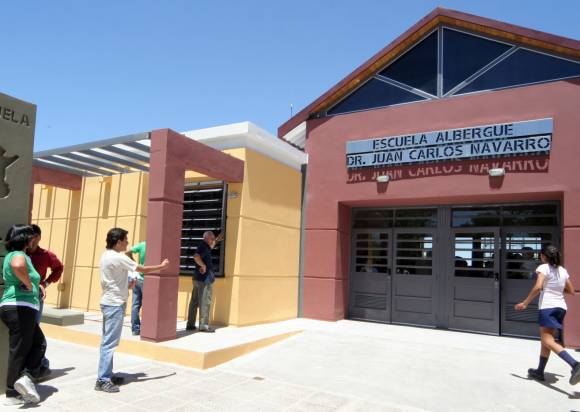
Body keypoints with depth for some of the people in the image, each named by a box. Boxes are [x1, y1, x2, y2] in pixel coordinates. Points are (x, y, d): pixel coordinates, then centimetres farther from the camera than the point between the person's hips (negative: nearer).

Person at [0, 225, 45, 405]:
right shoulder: (19, 255, -14)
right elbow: (18, 266, -40)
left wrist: (37, 285, 14)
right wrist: (28, 285, -24)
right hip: (20, 308, -10)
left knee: (39, 343, 15)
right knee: (19, 350, -1)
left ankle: (25, 377, 9)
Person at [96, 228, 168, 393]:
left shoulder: (105, 255, 11)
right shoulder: (118, 257, -18)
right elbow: (144, 270, -12)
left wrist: (126, 285, 9)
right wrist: (161, 266, 1)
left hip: (108, 302, 10)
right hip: (115, 304, -10)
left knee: (107, 341, 14)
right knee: (110, 343, -5)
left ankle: (106, 375, 22)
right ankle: (102, 380, 0)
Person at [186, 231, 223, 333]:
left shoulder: (204, 246, 14)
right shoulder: (203, 247, -15)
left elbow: (210, 248, 40)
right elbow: (196, 257, -34)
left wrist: (217, 241, 37)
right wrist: (203, 265, -22)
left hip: (198, 278, 10)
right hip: (204, 279, -10)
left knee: (194, 301, 12)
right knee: (205, 302, -4)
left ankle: (190, 324, 18)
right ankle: (204, 325, 0)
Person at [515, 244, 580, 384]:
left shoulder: (543, 268, -7)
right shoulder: (563, 271, 13)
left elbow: (538, 286, -20)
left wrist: (525, 303, -13)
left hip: (548, 307, -8)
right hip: (561, 307, 8)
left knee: (548, 341, -10)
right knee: (546, 340, 15)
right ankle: (539, 372, 23)